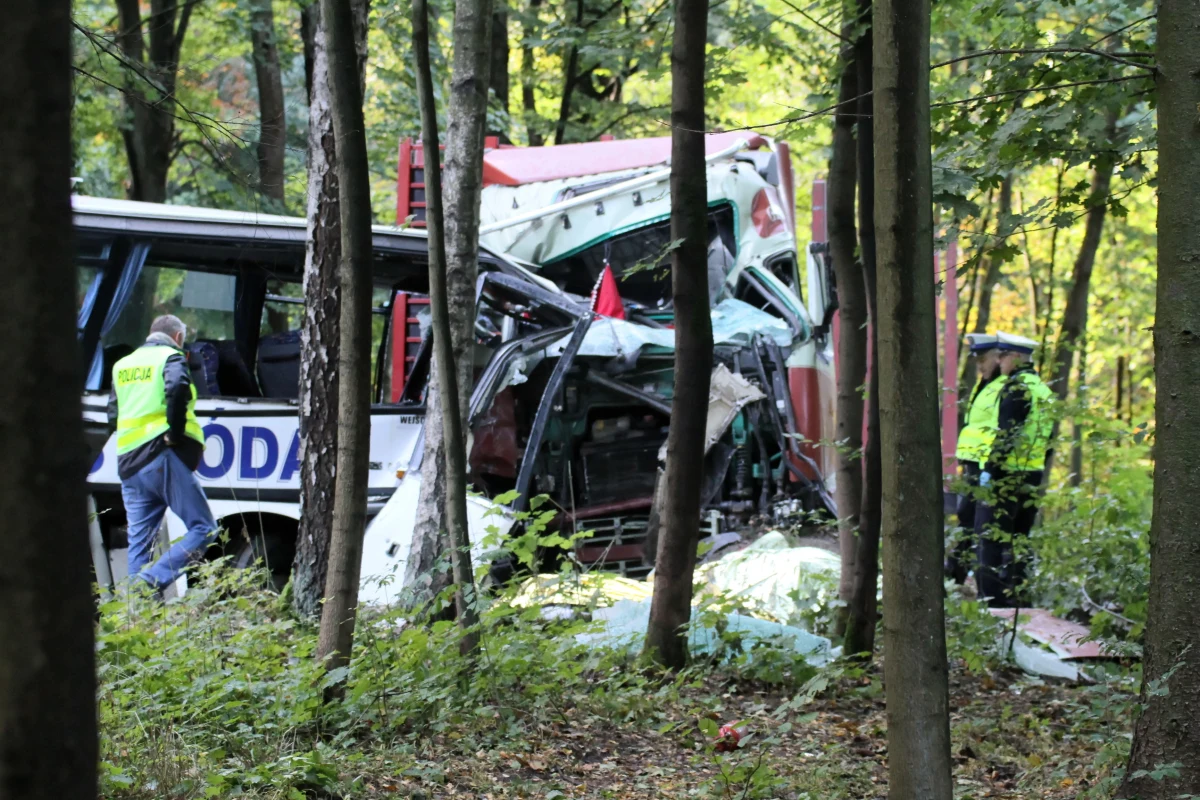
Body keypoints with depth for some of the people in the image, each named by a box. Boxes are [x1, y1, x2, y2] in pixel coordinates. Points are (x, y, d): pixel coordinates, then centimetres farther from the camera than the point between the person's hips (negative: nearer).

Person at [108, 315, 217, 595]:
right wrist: (175, 432, -15)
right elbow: (177, 387, -21)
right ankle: (152, 580, -20)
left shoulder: (123, 365, 23)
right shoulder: (171, 357, 1)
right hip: (163, 458, -7)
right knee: (203, 529, -5)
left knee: (139, 542, 9)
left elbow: (113, 414, 22)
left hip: (129, 464, 7)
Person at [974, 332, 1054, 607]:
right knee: (1018, 541, 14)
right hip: (1033, 477, 9)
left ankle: (994, 600, -10)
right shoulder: (1044, 390, 16)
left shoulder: (1017, 386, -12)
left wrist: (990, 468, -16)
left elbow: (1006, 434, -18)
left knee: (990, 540, -6)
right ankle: (1016, 599, 15)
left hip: (1007, 476, -9)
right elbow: (1049, 438, 18)